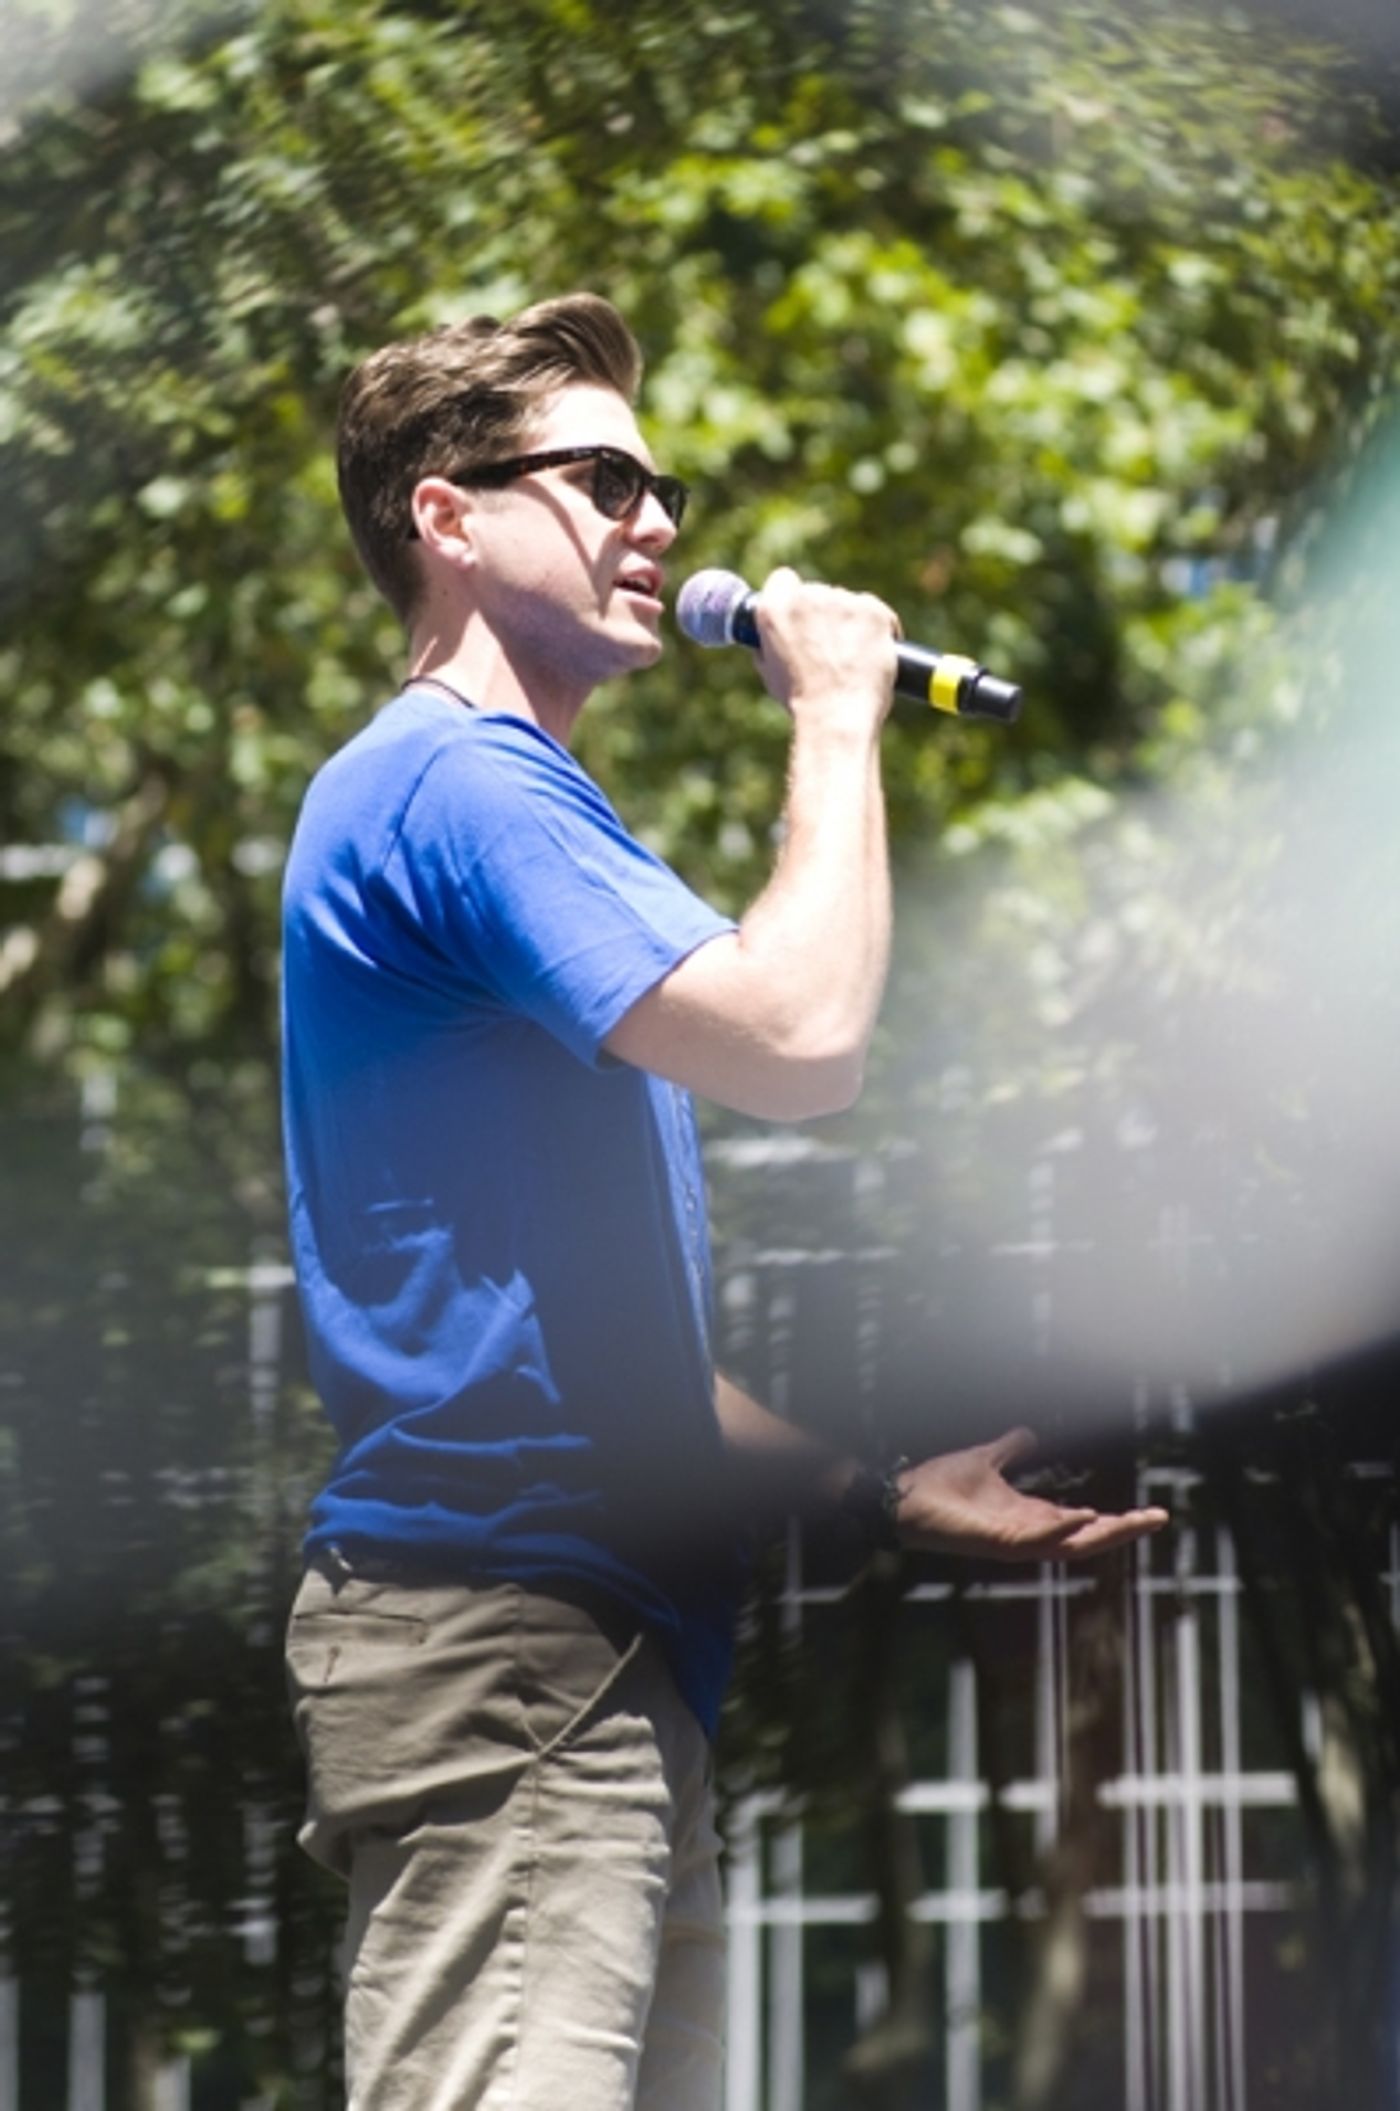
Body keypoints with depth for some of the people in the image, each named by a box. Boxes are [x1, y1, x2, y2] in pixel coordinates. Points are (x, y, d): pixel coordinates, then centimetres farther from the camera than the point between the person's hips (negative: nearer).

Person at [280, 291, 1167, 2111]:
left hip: (603, 1650, 10)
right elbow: (802, 1039, -20)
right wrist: (836, 721, -5)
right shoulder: (448, 784, -7)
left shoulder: (514, 800, 25)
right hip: (496, 1628, -10)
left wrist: (885, 1495, 18)